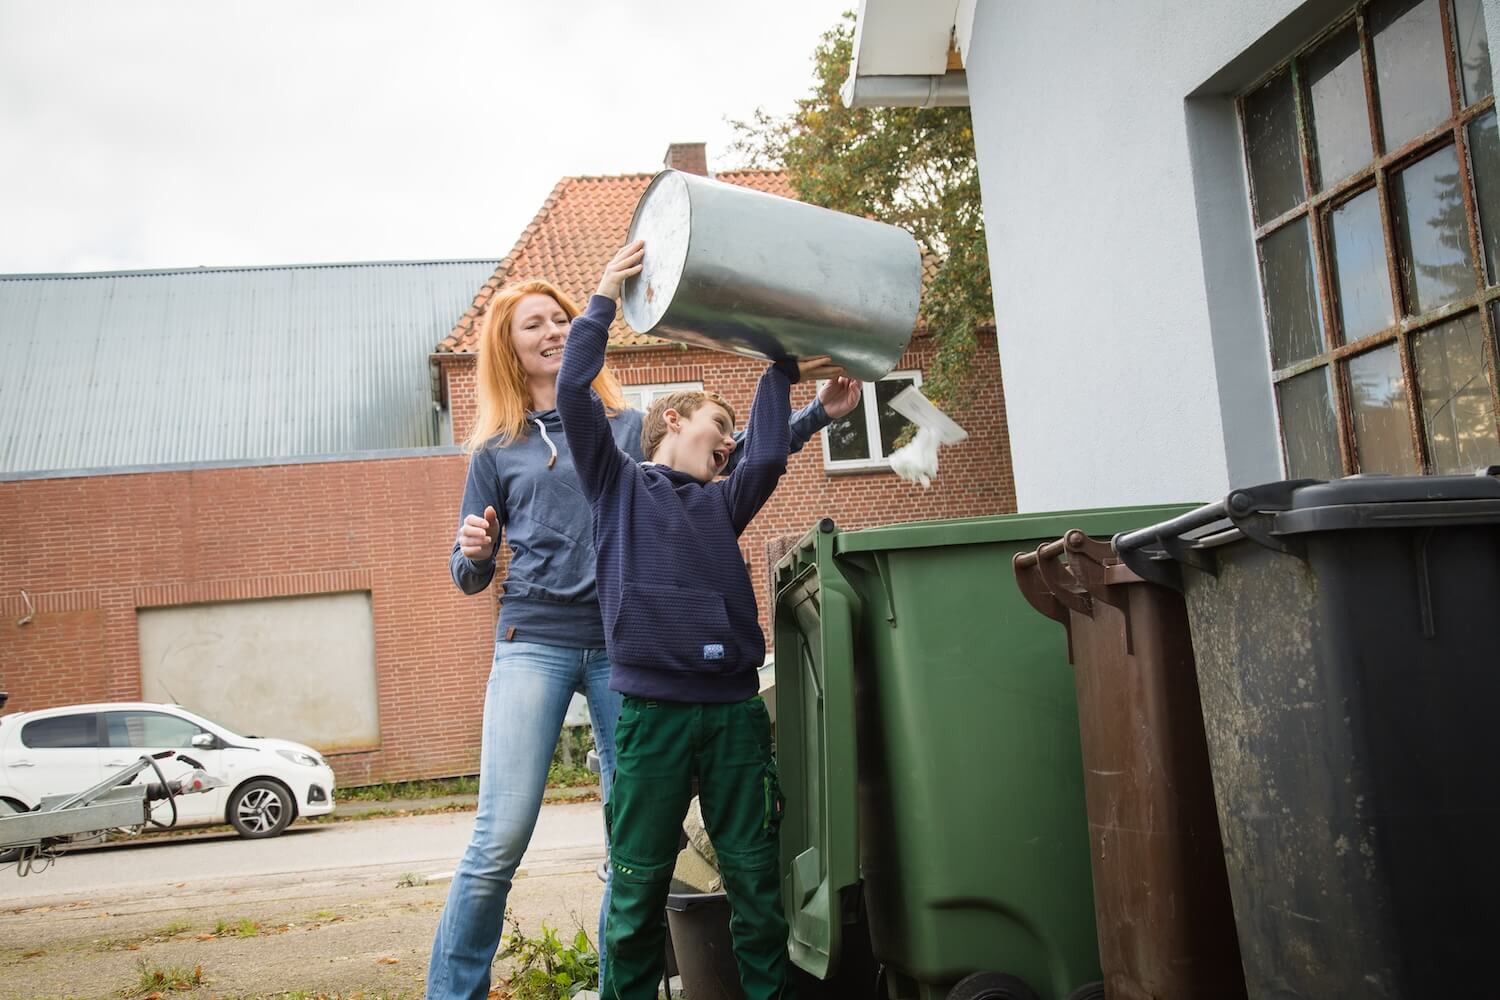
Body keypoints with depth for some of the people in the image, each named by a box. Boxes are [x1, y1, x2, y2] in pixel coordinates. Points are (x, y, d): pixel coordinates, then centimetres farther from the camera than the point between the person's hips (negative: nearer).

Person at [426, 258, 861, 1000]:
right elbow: (469, 577, 14)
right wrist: (473, 552, -8)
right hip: (535, 641, -1)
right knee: (500, 841, -11)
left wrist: (819, 412, -3)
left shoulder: (632, 429, 14)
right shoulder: (498, 451, 12)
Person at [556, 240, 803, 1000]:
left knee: (756, 879, 4)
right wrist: (604, 299, 4)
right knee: (639, 886, 0)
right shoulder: (619, 483, 13)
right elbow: (574, 392, 1)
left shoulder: (721, 504, 23)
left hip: (734, 709, 4)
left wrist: (779, 369, 14)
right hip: (652, 709, -4)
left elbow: (768, 458, 6)